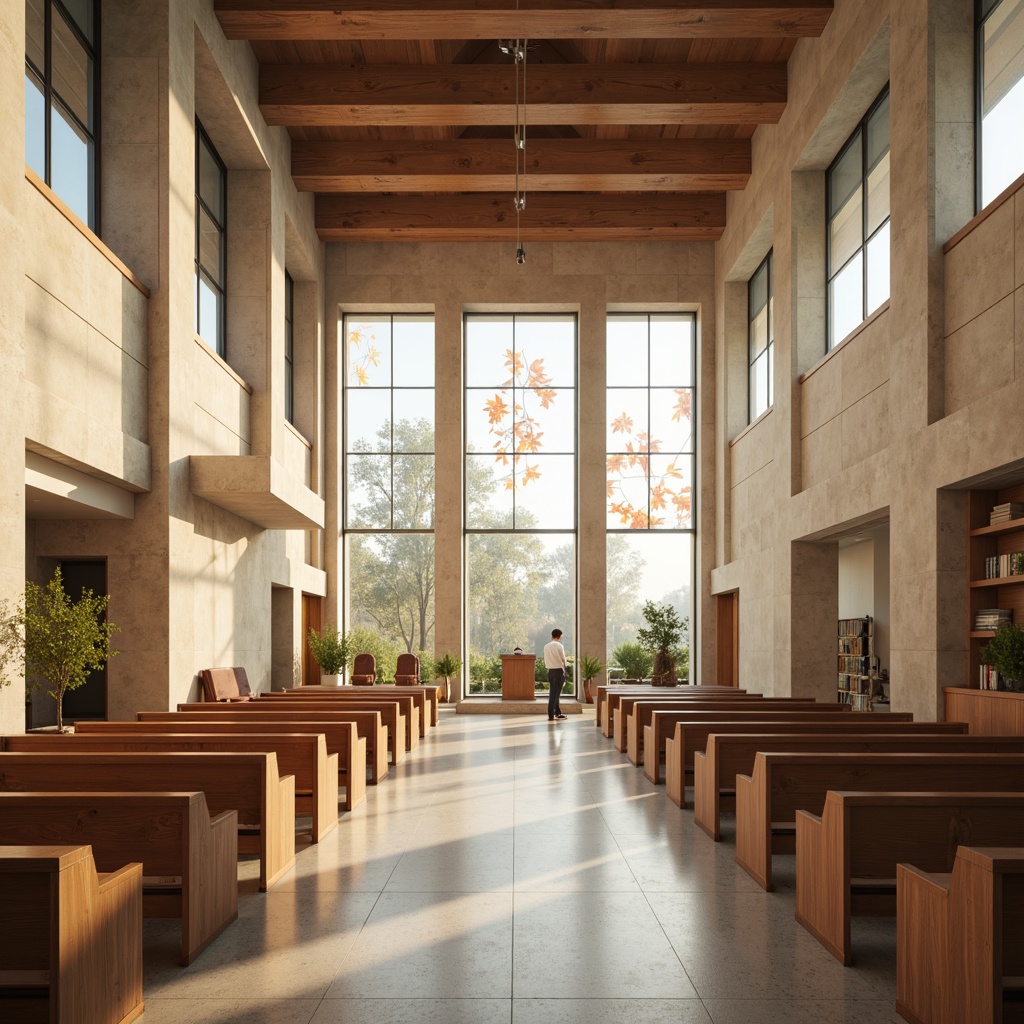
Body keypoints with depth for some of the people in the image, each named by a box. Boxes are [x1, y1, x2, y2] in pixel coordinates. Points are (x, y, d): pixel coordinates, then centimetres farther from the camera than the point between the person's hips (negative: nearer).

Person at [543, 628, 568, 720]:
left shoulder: (546, 646, 7)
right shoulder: (559, 646, -10)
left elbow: (545, 660, 8)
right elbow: (563, 659, -6)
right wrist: (566, 664, 12)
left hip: (550, 670, 6)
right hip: (559, 670, -6)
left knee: (553, 692, 14)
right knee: (555, 693, -3)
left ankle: (558, 712, 23)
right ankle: (551, 715, -4)